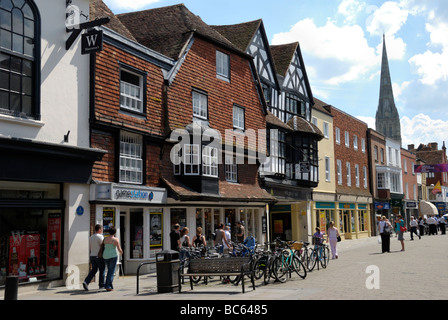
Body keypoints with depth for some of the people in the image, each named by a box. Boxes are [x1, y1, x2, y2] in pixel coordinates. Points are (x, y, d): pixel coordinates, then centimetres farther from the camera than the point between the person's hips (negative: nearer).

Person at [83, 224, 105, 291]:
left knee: (93, 270, 11)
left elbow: (89, 248, 14)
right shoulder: (100, 237, -12)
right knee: (102, 270, 8)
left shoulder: (91, 237, 10)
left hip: (92, 256, 6)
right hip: (99, 256, -6)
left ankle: (86, 282, -7)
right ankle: (101, 285, 14)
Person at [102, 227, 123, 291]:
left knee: (109, 270, 19)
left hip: (106, 256, 6)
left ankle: (107, 285, 15)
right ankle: (108, 286, -11)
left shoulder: (105, 239, 7)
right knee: (111, 271, -2)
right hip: (113, 256, -6)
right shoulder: (116, 239, -9)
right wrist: (121, 252, 14)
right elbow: (119, 249, -9)